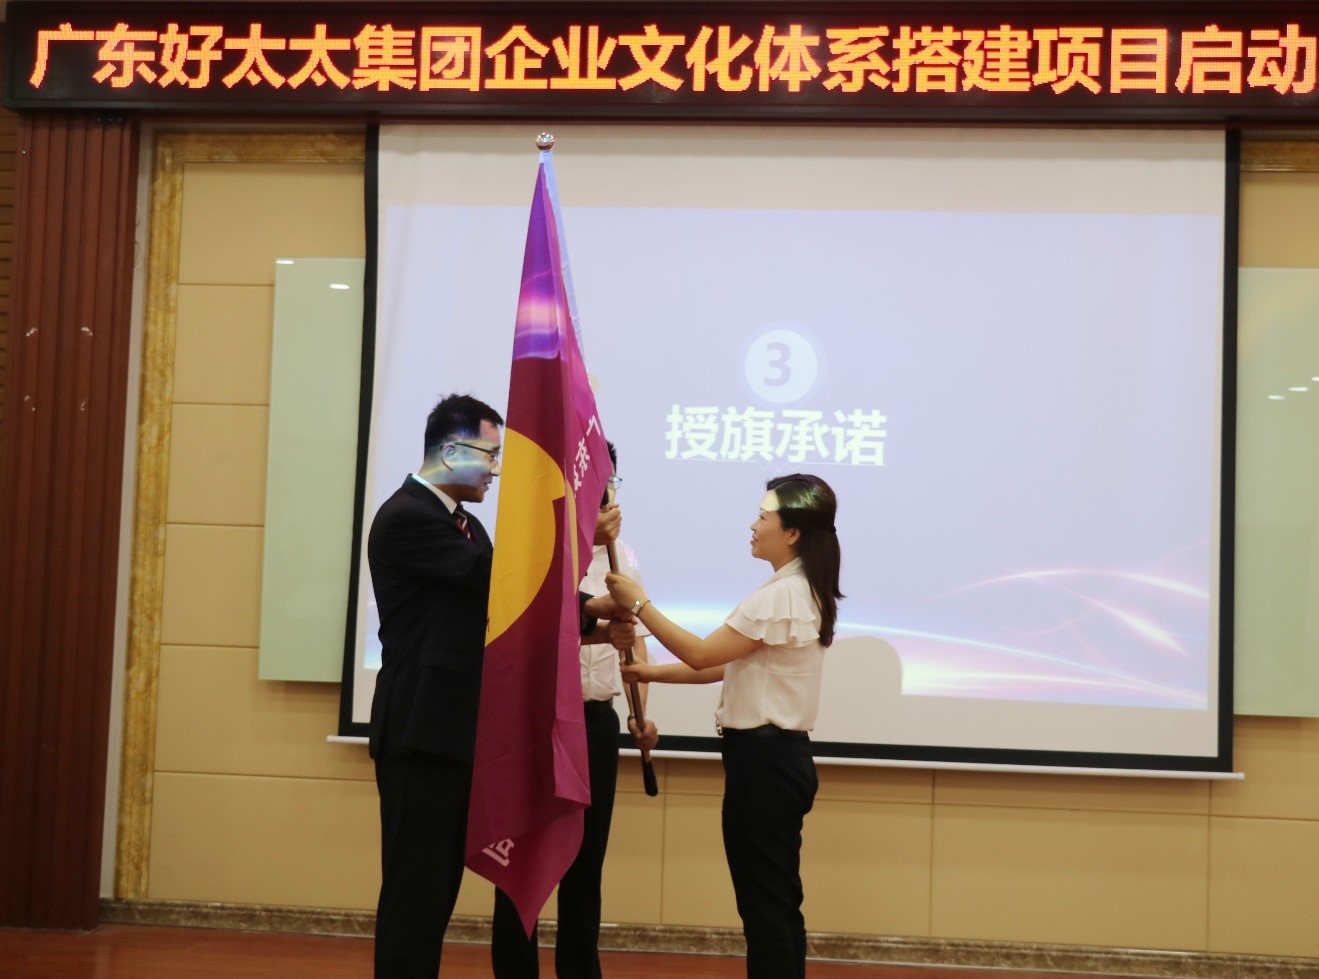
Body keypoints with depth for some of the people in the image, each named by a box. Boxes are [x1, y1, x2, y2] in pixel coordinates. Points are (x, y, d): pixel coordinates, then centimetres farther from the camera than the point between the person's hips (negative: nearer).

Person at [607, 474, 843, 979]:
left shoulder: (781, 595, -19)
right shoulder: (800, 591, 14)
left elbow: (704, 655, -18)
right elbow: (726, 664, 15)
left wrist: (640, 604, -12)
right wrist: (654, 672, 10)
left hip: (763, 758, -11)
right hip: (780, 756, 11)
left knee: (763, 905, -4)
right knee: (779, 902, 14)